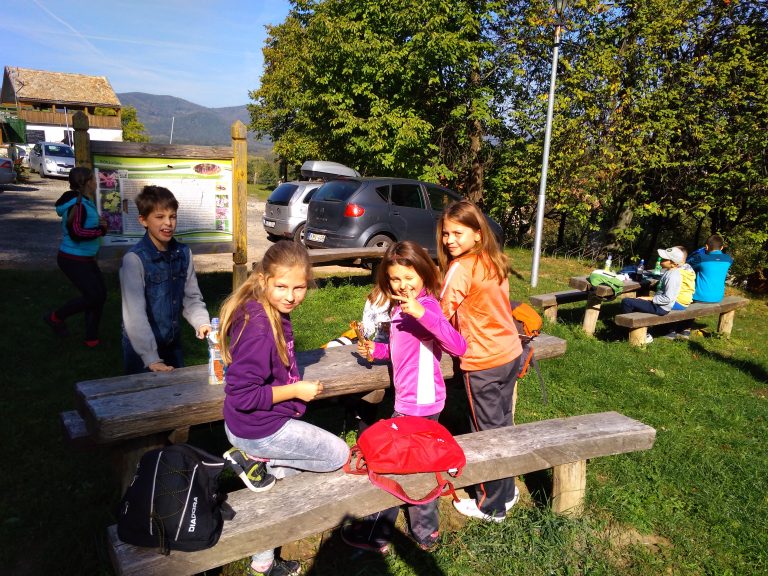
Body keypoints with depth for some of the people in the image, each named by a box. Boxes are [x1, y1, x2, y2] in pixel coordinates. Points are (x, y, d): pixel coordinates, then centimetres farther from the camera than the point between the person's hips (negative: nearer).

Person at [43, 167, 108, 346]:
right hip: (73, 260, -10)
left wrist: (97, 223, 4)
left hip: (86, 259, 10)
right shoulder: (78, 204, -21)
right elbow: (76, 233, -29)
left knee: (100, 294, 10)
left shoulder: (85, 202, 8)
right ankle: (56, 317, 12)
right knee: (93, 296, -11)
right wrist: (101, 230, -19)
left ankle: (91, 338, 20)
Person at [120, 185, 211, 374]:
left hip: (173, 343, 5)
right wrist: (152, 359, -23)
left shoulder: (183, 253, -2)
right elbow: (135, 315, -20)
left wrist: (202, 323, -14)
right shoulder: (134, 259, -18)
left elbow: (192, 297, 5)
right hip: (141, 348, -5)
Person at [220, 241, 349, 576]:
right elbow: (242, 395, -29)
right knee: (340, 455, 7)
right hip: (260, 430, -9)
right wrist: (296, 390, -21)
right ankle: (258, 461, 2)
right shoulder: (259, 328, -31)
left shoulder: (276, 313, -2)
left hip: (253, 424, 9)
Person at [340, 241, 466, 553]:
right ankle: (425, 531, 36)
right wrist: (376, 349, 5)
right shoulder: (401, 307, 7)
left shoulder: (426, 305, -20)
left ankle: (377, 535, 26)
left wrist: (421, 312, -43)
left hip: (419, 403, -9)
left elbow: (458, 346, -35)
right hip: (411, 401, 9)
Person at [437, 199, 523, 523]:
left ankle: (491, 507, 23)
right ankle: (507, 491, 36)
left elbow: (443, 314, -16)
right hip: (511, 353, 8)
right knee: (503, 424, 20)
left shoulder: (461, 267, -18)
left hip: (483, 363, -8)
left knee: (487, 431, 7)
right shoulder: (494, 261, 6)